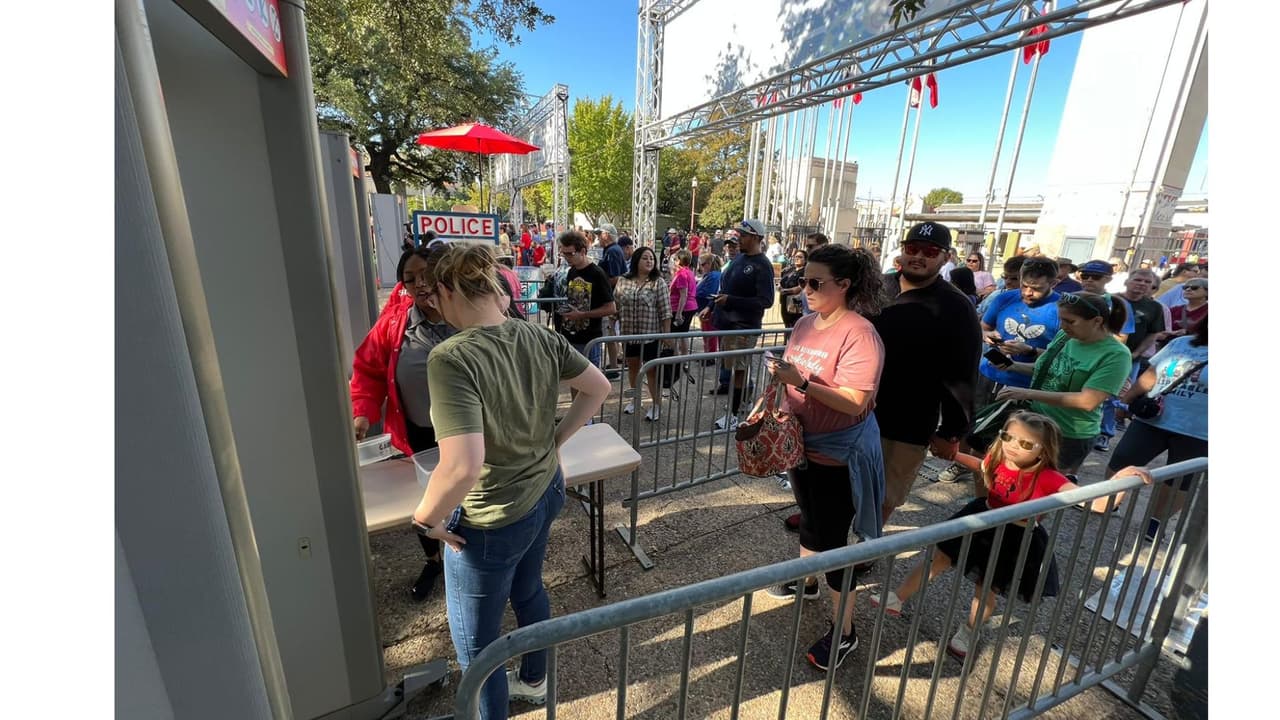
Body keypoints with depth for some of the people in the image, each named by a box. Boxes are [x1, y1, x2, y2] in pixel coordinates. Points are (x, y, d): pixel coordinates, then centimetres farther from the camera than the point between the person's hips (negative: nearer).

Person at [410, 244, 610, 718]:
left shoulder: (451, 358, -29)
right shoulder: (540, 337, -8)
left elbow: (463, 466, -37)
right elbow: (598, 388, 1)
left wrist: (426, 518, -18)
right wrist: (556, 437, 6)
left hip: (492, 521, -8)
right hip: (545, 493, 8)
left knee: (475, 641, 19)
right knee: (528, 590, 34)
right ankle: (534, 681, 61)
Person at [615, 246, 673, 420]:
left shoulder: (658, 282, -7)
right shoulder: (623, 281, 3)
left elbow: (665, 311, -9)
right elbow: (615, 303, 10)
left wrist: (667, 334, -12)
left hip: (651, 334, -4)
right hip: (629, 333, 4)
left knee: (652, 370, 5)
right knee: (632, 367, 16)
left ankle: (656, 405, 18)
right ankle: (635, 399, 35)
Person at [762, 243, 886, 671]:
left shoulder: (859, 334, -21)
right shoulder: (805, 324, 3)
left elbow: (854, 402, -26)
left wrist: (801, 382, -34)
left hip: (838, 455, -7)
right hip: (802, 443, 7)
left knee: (833, 540, 4)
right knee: (809, 520, 25)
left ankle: (844, 630, 24)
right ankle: (805, 580, 49)